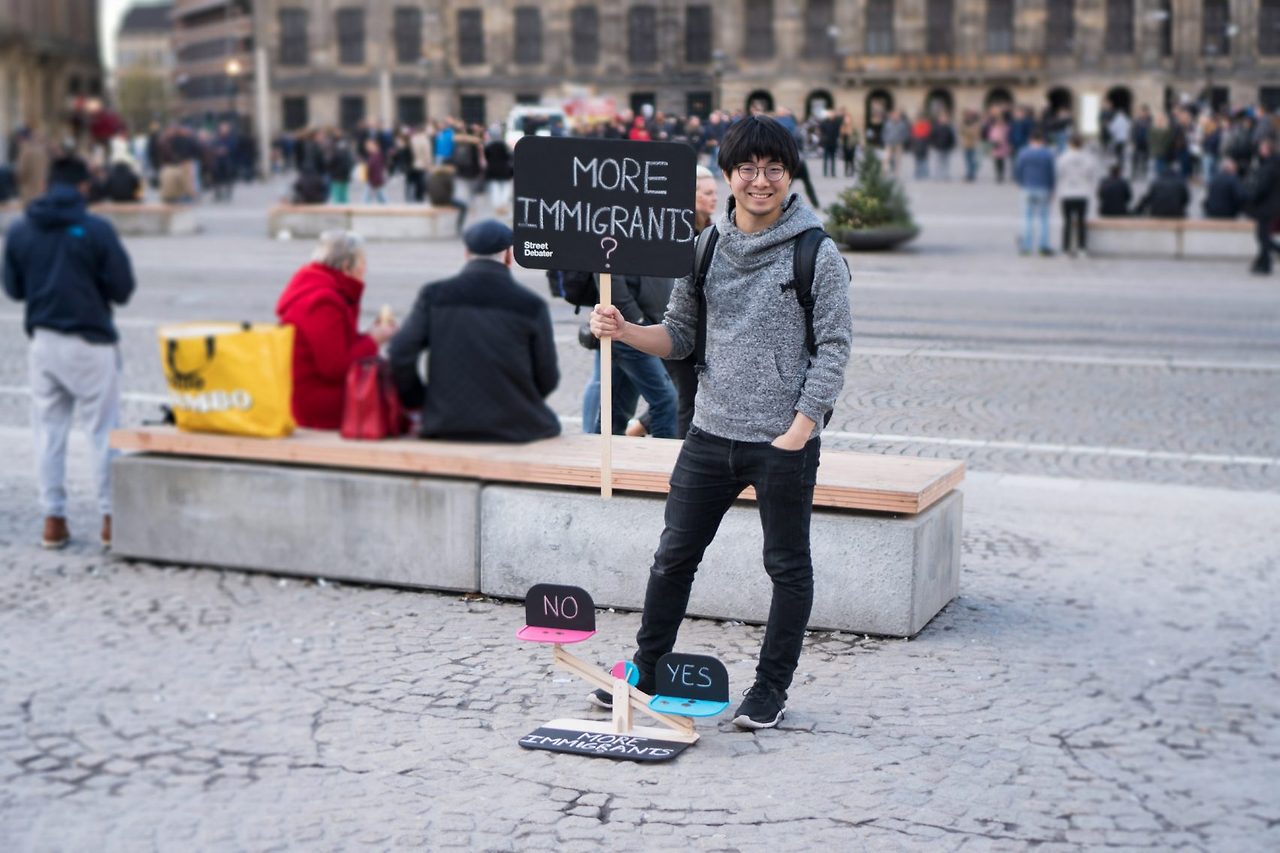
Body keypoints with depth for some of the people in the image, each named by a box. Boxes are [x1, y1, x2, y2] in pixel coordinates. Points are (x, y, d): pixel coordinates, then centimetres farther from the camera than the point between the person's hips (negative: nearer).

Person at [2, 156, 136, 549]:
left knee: (48, 430, 11)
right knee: (103, 430, 5)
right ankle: (111, 516, 7)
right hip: (89, 341, -4)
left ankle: (53, 519, 13)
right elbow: (122, 288, -9)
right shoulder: (96, 230, -13)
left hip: (42, 340, 4)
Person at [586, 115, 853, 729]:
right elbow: (680, 336, 12)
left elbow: (834, 346, -8)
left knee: (788, 566, 8)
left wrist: (798, 430, -14)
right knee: (673, 556, 9)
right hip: (710, 433, 4)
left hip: (785, 441, -4)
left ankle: (772, 687, 23)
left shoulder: (818, 255, -6)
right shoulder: (705, 248, 7)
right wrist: (624, 330, -8)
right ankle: (647, 672, 25)